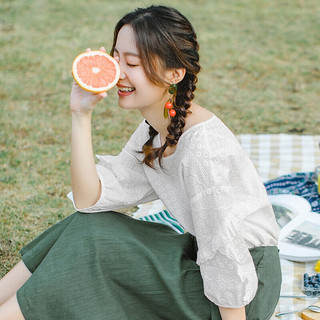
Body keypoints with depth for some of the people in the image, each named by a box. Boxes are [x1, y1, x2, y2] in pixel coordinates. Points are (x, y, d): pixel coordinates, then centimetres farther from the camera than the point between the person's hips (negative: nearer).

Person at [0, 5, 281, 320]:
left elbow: (225, 256, -24)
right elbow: (90, 198, -4)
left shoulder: (204, 147, -27)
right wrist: (81, 114, -10)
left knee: (93, 244, -16)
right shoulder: (152, 131, 1)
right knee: (87, 225, -4)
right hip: (202, 259, 8)